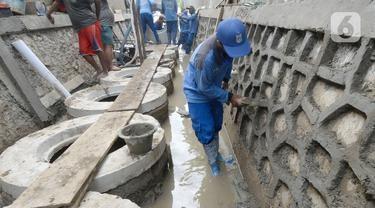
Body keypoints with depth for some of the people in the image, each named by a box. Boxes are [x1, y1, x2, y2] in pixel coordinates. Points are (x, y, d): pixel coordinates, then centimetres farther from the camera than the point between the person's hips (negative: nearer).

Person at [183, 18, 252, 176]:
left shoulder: (228, 44, -20)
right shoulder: (205, 57, -40)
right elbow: (204, 88, -27)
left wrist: (226, 79, 9)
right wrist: (229, 97, -22)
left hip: (214, 88, 7)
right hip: (198, 92, -6)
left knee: (216, 124, 17)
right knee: (206, 130, 0)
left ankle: (215, 153, 41)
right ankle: (213, 160, 26)